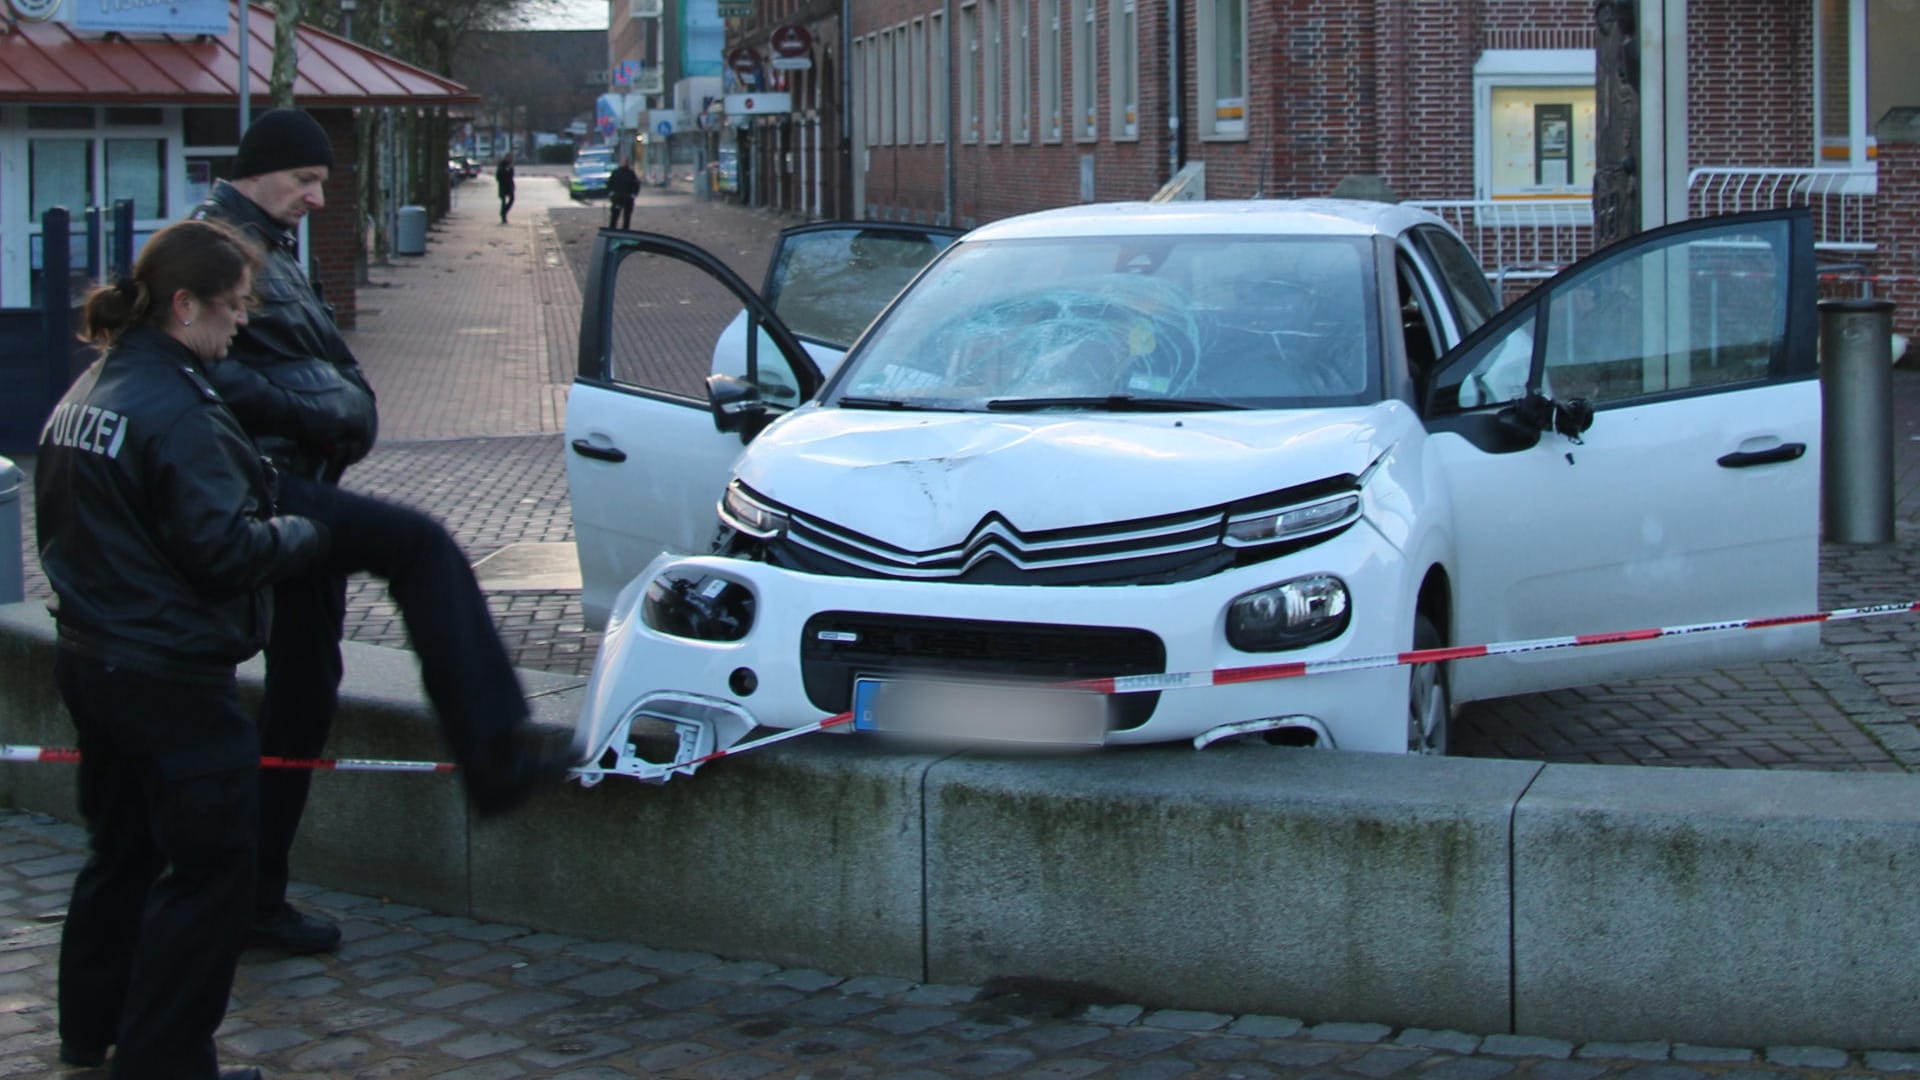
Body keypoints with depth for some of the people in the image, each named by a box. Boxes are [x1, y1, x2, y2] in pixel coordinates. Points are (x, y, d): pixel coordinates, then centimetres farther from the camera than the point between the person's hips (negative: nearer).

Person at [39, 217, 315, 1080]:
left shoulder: (86, 394, 9)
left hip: (90, 658, 10)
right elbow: (223, 551, -23)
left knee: (122, 849, 23)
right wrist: (306, 533, -6)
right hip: (172, 678, -10)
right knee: (208, 875, 0)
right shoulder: (175, 410, -21)